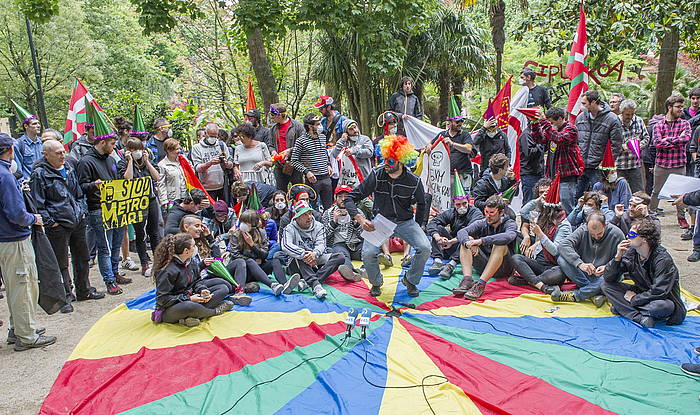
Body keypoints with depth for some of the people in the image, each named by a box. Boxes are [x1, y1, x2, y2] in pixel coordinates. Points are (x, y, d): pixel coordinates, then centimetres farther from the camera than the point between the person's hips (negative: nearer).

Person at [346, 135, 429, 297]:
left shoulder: (414, 181, -10)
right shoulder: (376, 175, -13)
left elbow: (421, 204, 11)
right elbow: (351, 198, -10)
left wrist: (417, 227, 8)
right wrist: (360, 219, -24)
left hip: (405, 222, 1)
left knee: (425, 248, -20)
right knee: (368, 254, -23)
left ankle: (410, 280, 10)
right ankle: (376, 283, 11)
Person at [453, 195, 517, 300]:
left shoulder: (510, 224, -6)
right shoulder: (482, 223, 2)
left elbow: (508, 237, -32)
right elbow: (461, 232, -14)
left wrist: (481, 241, -40)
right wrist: (468, 243, -38)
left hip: (503, 269, -3)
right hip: (483, 266, 3)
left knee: (501, 245, -31)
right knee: (467, 240, -13)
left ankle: (480, 284, -38)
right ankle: (467, 280, -31)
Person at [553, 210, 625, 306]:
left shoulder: (617, 234, -10)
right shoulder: (582, 230, -7)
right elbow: (563, 245, -21)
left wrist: (607, 267, -27)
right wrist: (580, 263, -34)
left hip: (602, 275, -2)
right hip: (582, 274, 2)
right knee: (562, 259, -22)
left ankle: (574, 296, -23)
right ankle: (594, 293, -28)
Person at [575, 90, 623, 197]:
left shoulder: (612, 119, -7)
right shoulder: (580, 118, 9)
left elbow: (616, 145, -7)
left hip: (598, 168, -5)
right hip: (579, 167, 5)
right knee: (577, 197, 11)